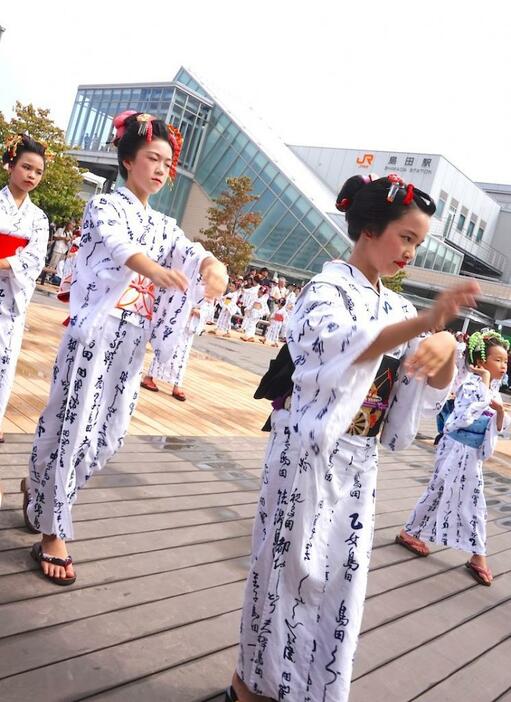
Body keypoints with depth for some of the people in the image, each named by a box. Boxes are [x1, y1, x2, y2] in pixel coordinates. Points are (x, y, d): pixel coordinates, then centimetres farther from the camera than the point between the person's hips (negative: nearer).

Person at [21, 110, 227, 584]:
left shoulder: (163, 225, 19)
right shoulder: (104, 206, 1)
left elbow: (189, 250, -2)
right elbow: (115, 242, -22)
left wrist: (212, 265, -27)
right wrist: (157, 271, -43)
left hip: (134, 341, 6)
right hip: (96, 332, -6)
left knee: (108, 435, 8)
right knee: (72, 427, -4)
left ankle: (39, 489, 33)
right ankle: (52, 532, 10)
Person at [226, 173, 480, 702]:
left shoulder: (395, 308, 11)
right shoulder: (327, 288, -10)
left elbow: (432, 389, 5)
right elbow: (343, 345, -31)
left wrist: (445, 345, -18)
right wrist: (425, 321, -45)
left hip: (358, 462, 7)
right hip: (308, 452, -6)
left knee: (341, 579, 13)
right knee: (288, 568, 6)